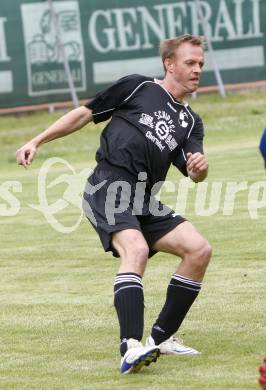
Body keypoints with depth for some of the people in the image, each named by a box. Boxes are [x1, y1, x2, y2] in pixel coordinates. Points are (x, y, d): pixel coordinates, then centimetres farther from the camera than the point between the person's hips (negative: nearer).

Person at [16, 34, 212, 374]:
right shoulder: (138, 87, 9)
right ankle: (131, 349, -44)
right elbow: (85, 113, 13)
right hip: (108, 189, -6)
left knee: (199, 250, -5)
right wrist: (37, 141, 9)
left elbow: (194, 174, 8)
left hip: (143, 202, 7)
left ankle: (162, 337, 8)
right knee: (136, 249, -30)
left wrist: (199, 168, -17)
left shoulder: (190, 122, 22)